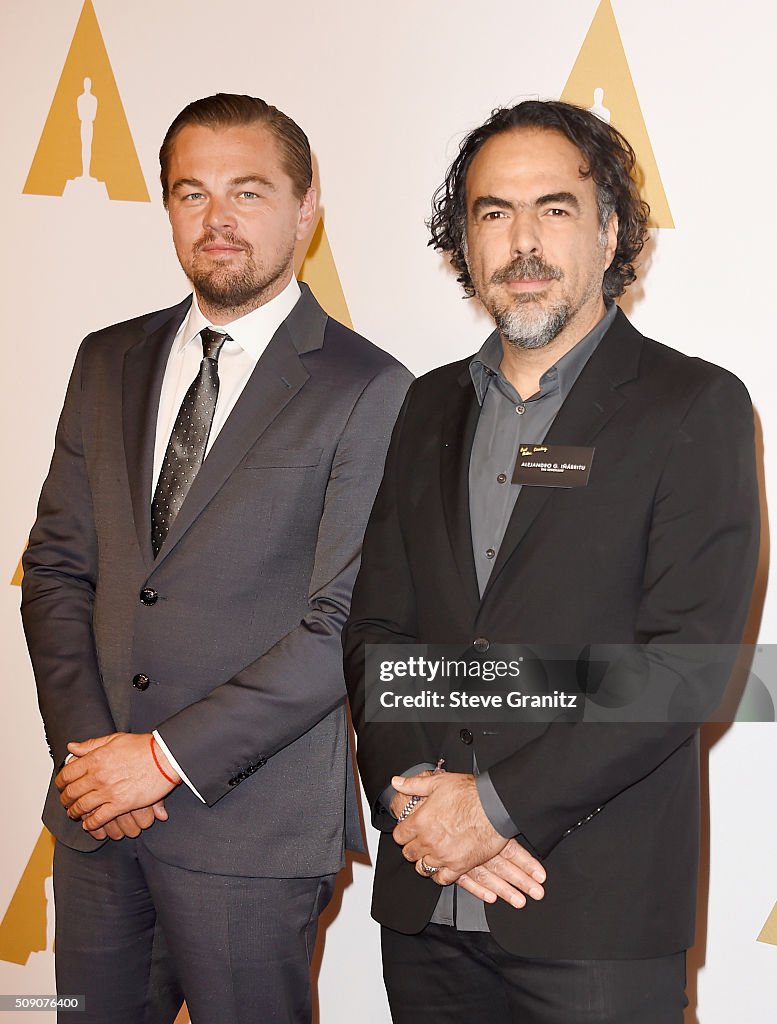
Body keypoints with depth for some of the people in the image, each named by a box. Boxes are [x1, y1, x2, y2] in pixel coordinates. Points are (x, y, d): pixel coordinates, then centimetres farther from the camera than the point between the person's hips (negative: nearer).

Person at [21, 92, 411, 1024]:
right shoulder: (109, 362, 9)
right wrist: (87, 744, -5)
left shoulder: (367, 391, -9)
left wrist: (170, 757, -15)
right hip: (94, 808, 5)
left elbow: (346, 624, -14)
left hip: (249, 820, -4)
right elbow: (56, 568, 7)